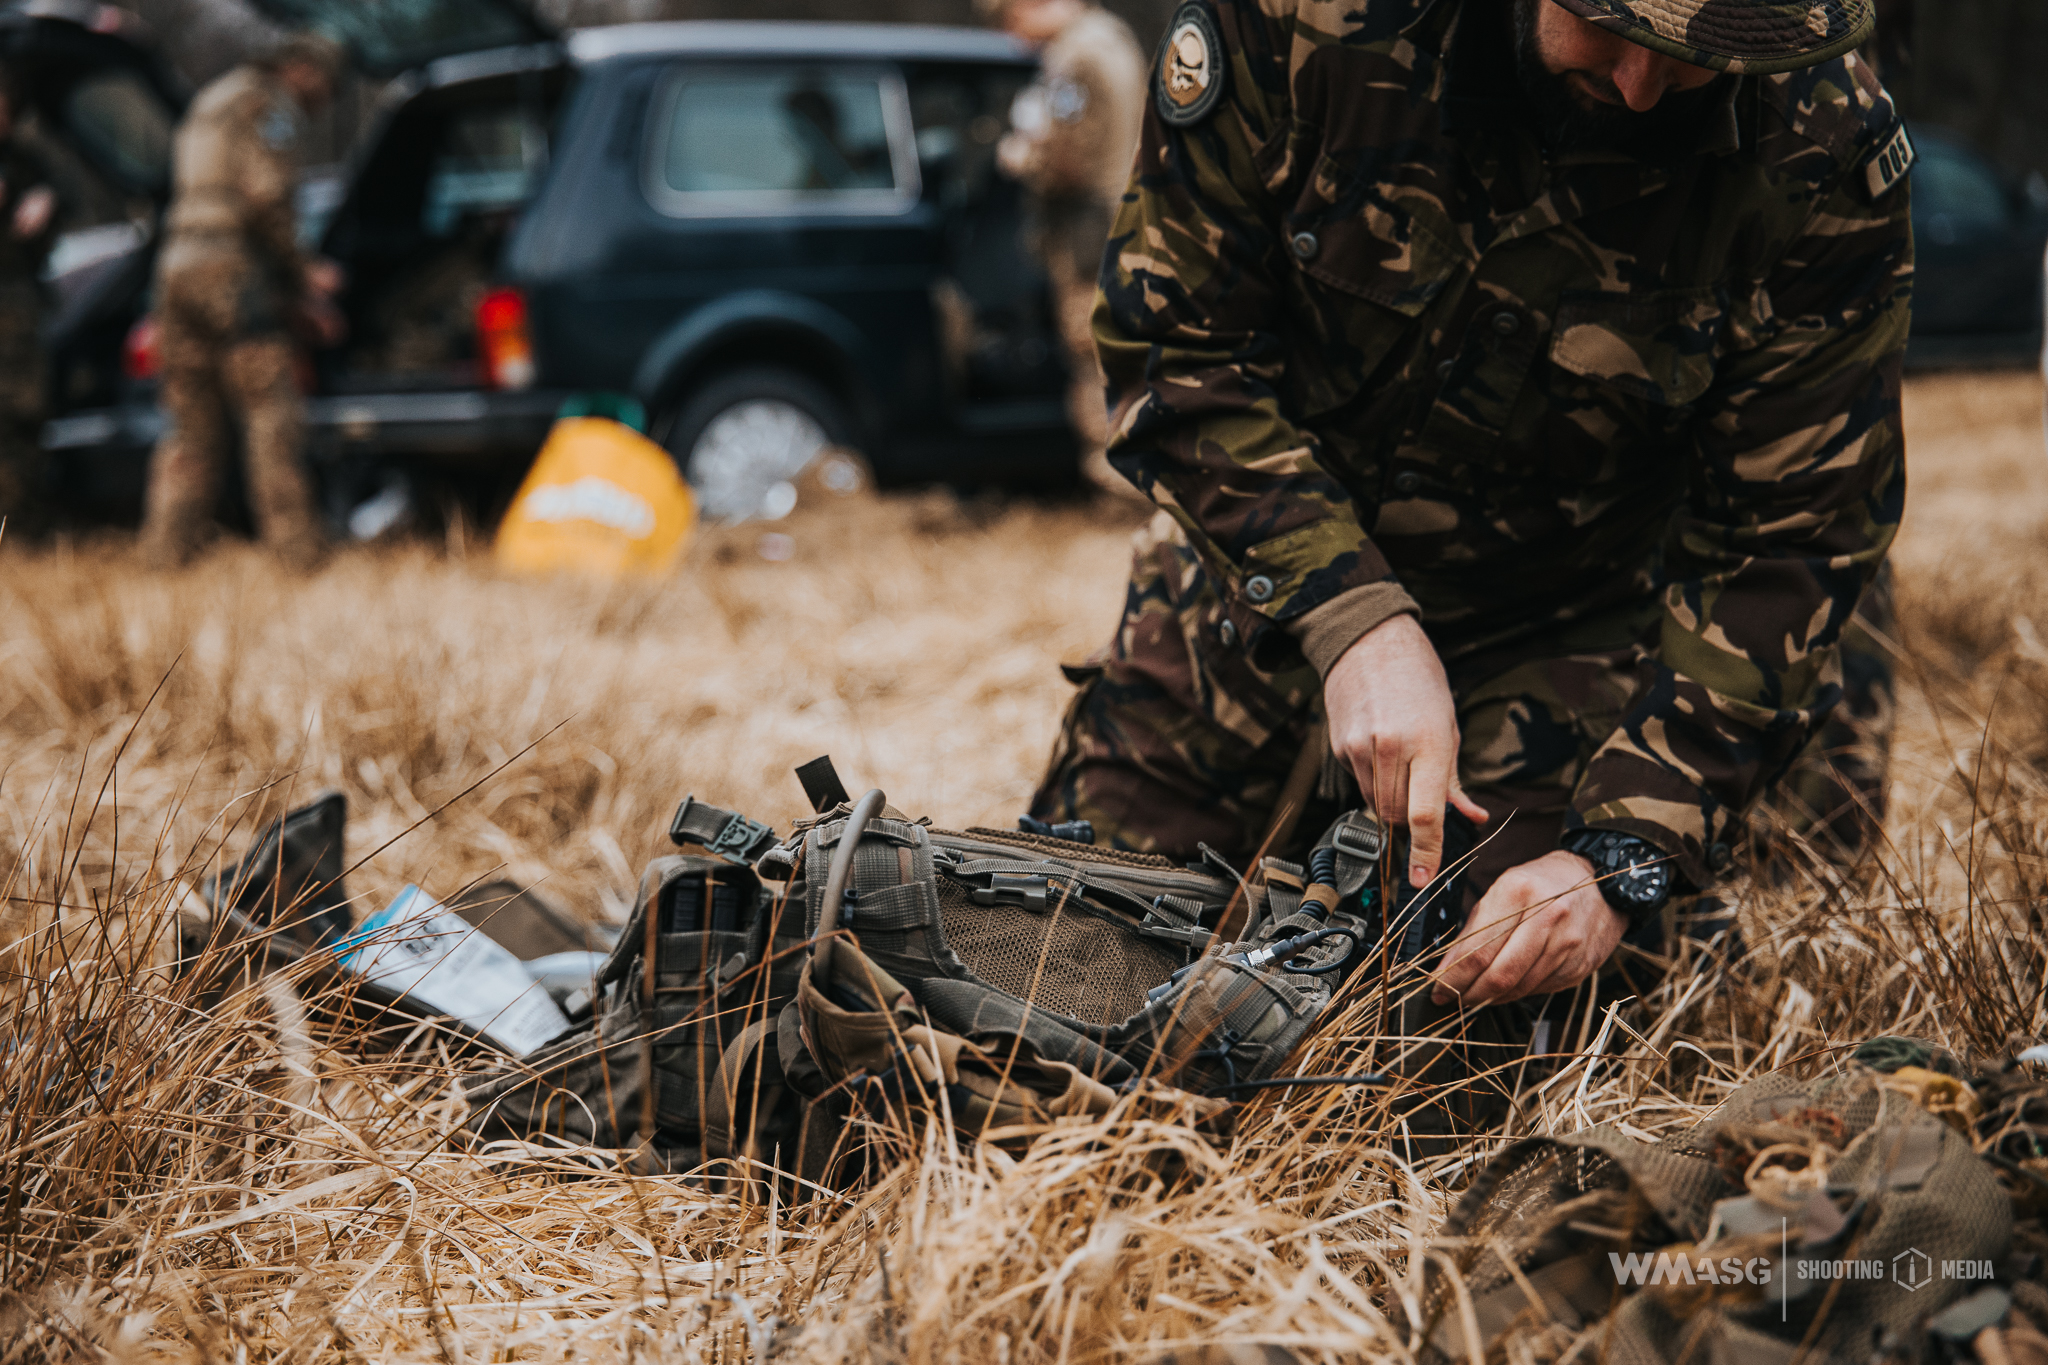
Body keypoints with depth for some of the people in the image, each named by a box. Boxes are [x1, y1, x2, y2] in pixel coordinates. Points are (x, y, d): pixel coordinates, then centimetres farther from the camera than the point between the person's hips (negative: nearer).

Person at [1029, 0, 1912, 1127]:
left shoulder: (1826, 161, -25)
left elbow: (1784, 554, -18)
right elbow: (1175, 339, -17)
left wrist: (1624, 859, -27)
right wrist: (1351, 617, -29)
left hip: (1558, 636, -1)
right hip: (1263, 576, 2)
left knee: (1481, 1049, -14)